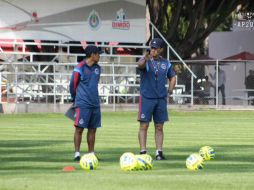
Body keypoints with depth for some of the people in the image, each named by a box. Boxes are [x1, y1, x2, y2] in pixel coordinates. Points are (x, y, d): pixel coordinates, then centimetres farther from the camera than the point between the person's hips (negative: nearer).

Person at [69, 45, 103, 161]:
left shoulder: (97, 68, 12)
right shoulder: (80, 68, -9)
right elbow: (73, 85, -2)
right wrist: (75, 99, 8)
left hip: (94, 103, 7)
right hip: (82, 104, -7)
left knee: (92, 129, 7)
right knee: (79, 128, -5)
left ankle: (91, 154, 12)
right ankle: (77, 154, -3)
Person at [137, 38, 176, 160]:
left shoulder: (166, 63, 8)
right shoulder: (146, 61, -6)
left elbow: (172, 77, 22)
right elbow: (140, 65, -31)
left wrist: (170, 91, 8)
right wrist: (145, 58, -53)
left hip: (161, 99, 4)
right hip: (146, 98, -4)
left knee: (159, 127, 6)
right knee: (144, 126, -4)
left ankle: (159, 152, 10)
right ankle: (143, 152, -2)